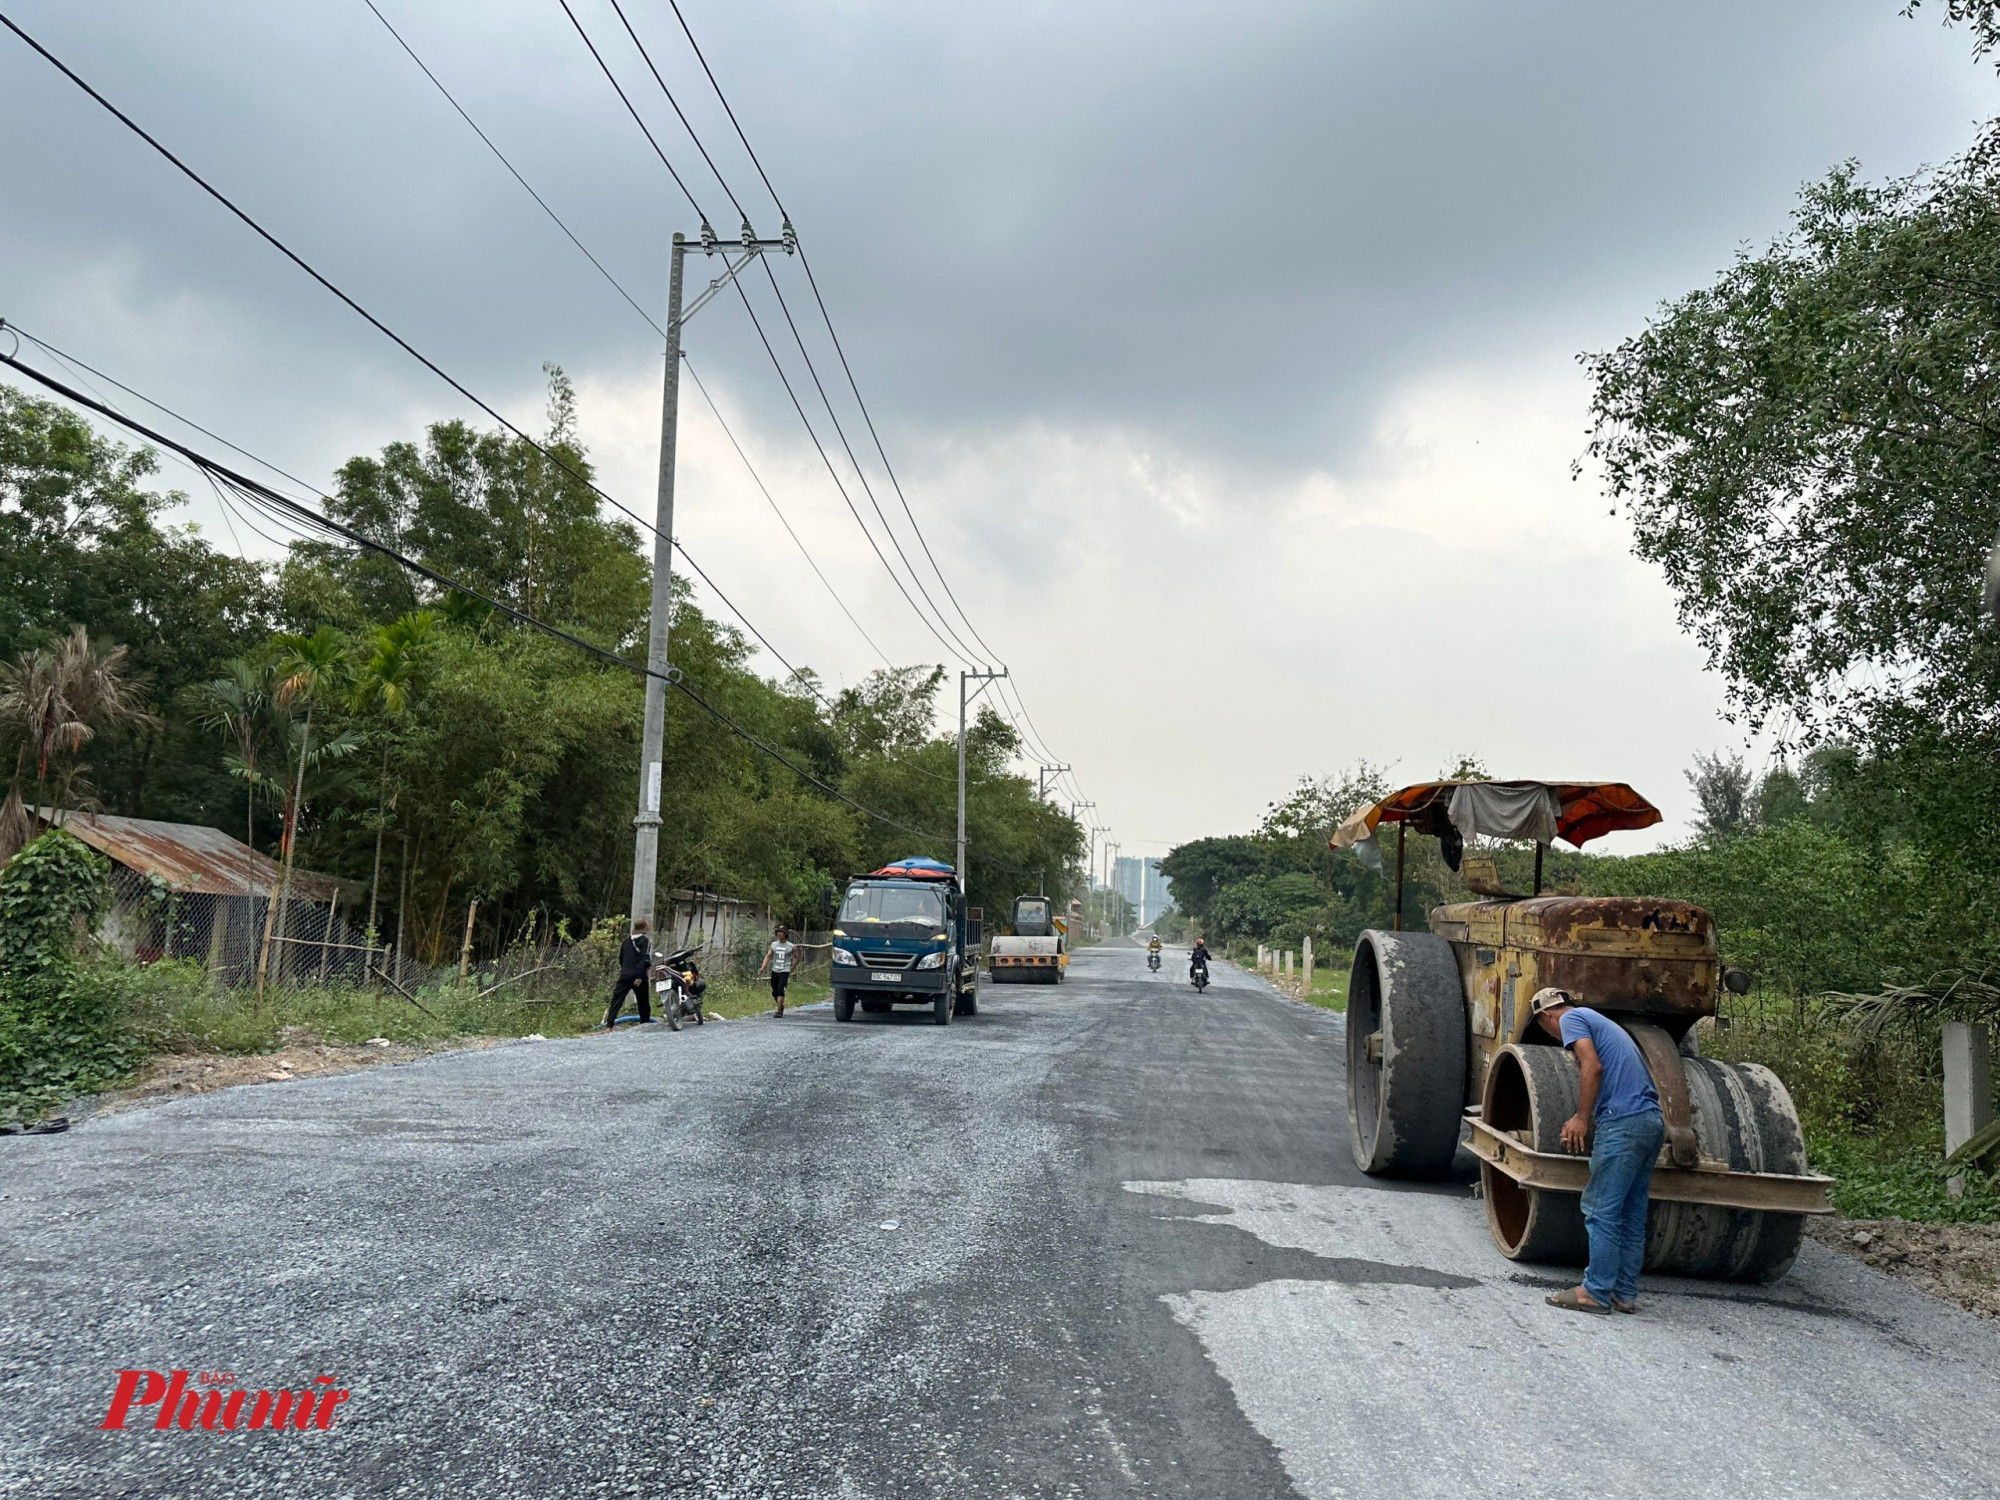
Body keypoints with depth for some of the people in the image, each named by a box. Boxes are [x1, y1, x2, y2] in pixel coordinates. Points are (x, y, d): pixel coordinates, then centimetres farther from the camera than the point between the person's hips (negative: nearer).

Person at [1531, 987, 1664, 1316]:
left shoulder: (1571, 1019, 2)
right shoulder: (1601, 1022, 28)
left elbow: (1593, 1067, -14)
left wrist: (1581, 1118, -11)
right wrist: (1582, 1119, 35)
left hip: (1622, 1122, -9)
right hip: (1653, 1121, 9)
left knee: (1601, 1211, -4)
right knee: (1632, 1214, 12)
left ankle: (1596, 1292, -1)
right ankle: (1625, 1293, 15)